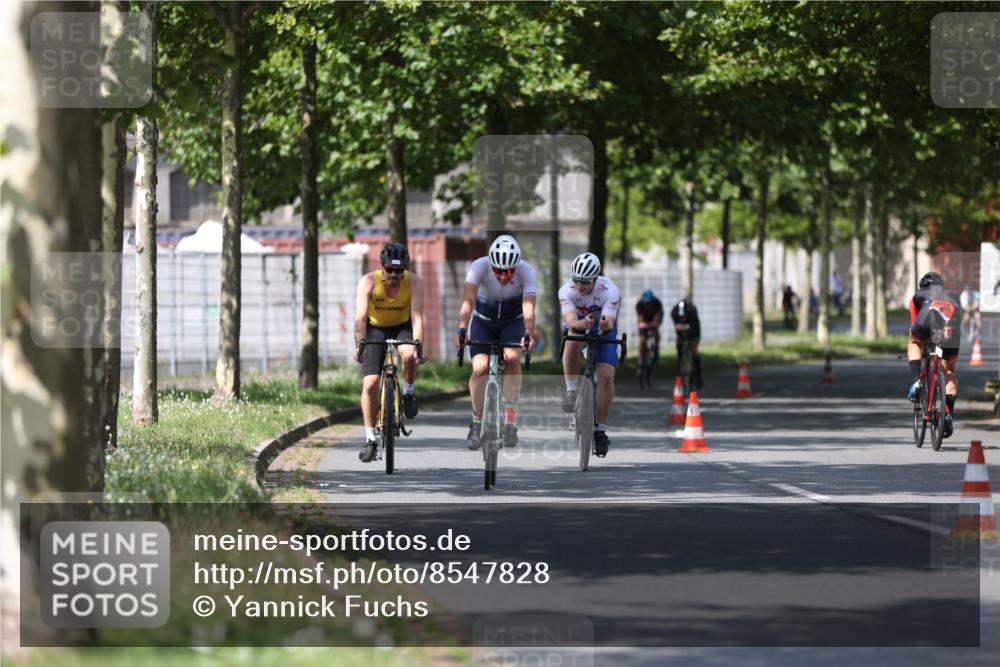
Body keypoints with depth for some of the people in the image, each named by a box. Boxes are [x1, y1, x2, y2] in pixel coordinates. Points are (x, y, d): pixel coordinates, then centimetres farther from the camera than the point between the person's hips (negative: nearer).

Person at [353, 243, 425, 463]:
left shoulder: (414, 282, -23)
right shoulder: (368, 281, -24)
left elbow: (417, 316, -31)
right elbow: (360, 316, -34)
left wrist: (417, 345, -45)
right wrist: (359, 345, -47)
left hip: (402, 328, 0)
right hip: (375, 329, 0)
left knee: (409, 355, -35)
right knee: (370, 383, -12)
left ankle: (408, 393, -4)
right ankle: (370, 439, -2)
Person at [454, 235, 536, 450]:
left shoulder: (526, 271, -29)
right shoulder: (479, 267, -29)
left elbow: (529, 307, -41)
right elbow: (468, 301, -41)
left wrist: (529, 334, -58)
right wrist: (461, 330, -56)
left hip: (513, 321, 0)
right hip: (483, 321, 0)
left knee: (512, 358, -28)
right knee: (480, 367, -19)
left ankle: (510, 420, -22)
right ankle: (477, 422, 1)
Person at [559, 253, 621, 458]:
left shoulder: (610, 291, -31)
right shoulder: (566, 291, -28)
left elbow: (609, 323, -38)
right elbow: (570, 321, -40)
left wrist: (606, 325, -62)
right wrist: (582, 323, -62)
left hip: (603, 331, 0)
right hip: (578, 325, 0)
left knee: (606, 375, -17)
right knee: (572, 342, -37)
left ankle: (600, 430, -7)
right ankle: (571, 391, -19)